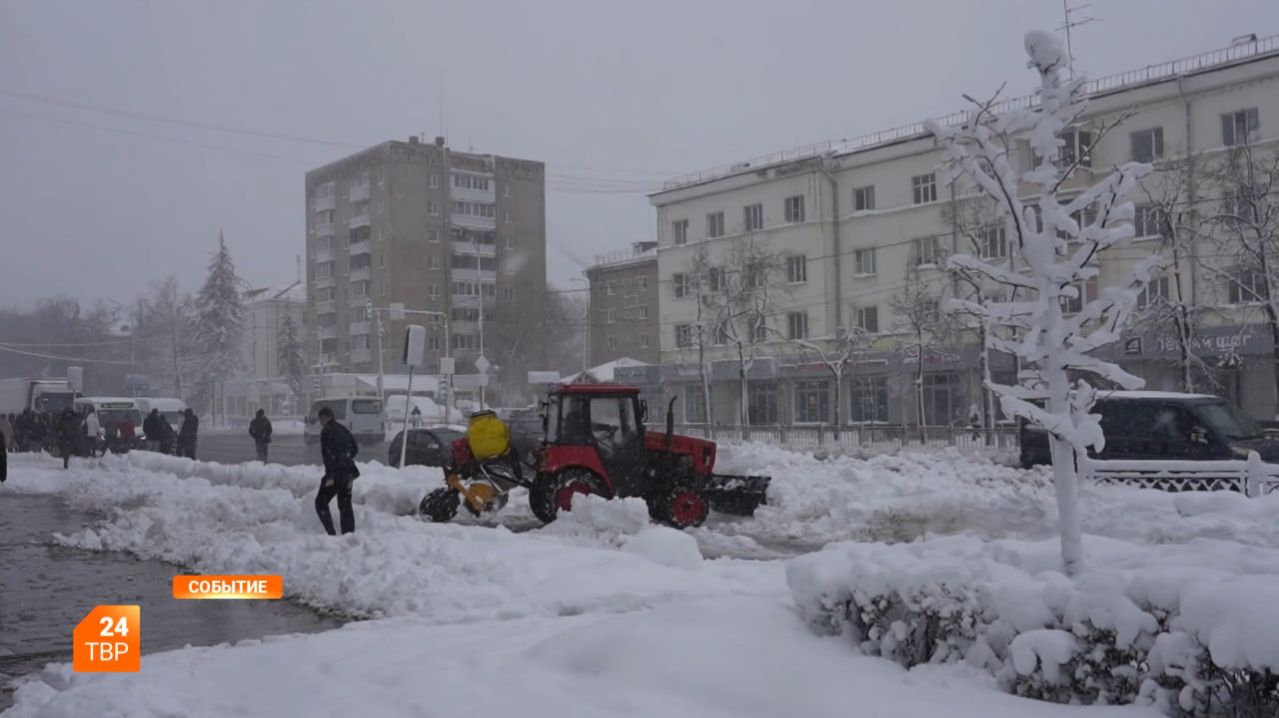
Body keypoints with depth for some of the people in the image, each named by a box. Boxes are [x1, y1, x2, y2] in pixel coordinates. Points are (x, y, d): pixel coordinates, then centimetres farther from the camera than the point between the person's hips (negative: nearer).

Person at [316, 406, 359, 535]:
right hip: (348, 472, 7)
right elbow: (355, 449, 18)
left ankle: (331, 533, -9)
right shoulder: (343, 430, 13)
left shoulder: (326, 431, -11)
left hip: (336, 472, -7)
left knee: (321, 502, 3)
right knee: (345, 505, 14)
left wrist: (329, 476, -19)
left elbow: (328, 454, -18)